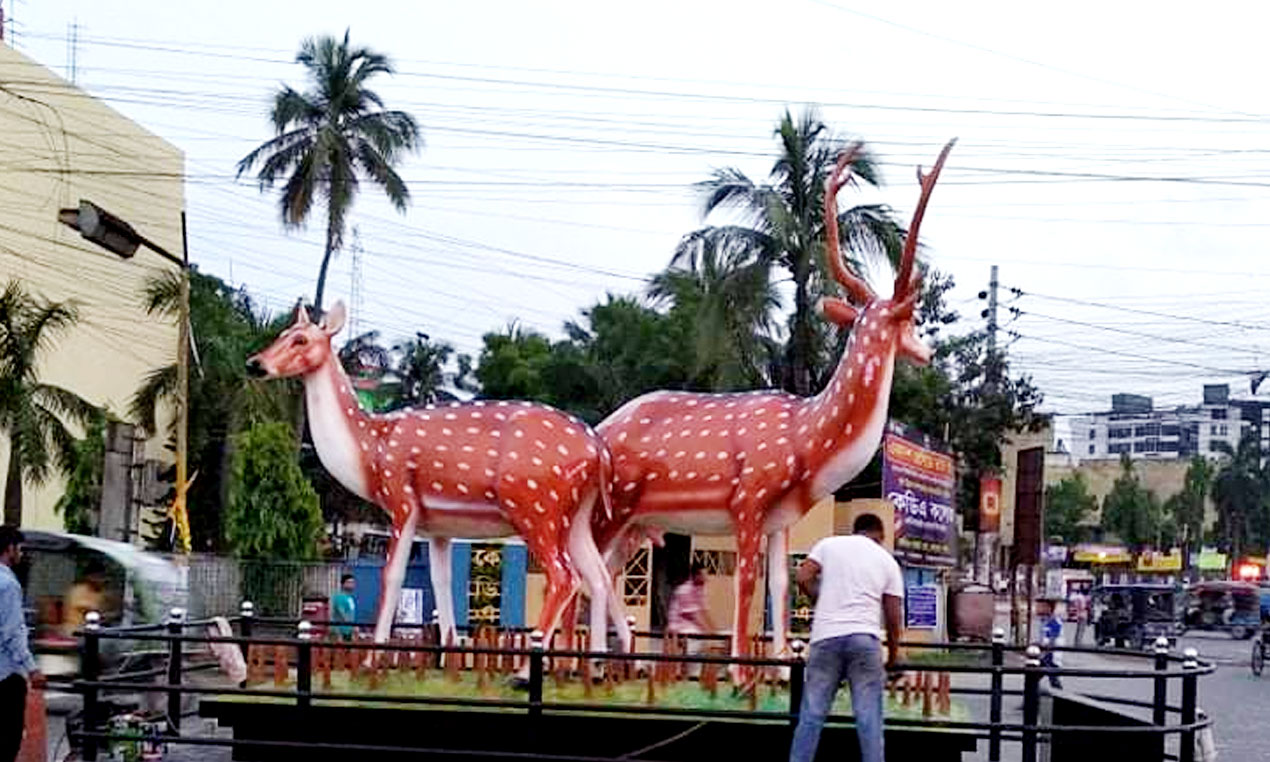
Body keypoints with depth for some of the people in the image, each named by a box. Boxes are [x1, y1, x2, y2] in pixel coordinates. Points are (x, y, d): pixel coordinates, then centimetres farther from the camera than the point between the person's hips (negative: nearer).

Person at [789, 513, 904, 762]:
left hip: (826, 636, 0)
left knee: (812, 714, 3)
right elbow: (894, 617, 11)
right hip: (865, 638, 0)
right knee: (869, 718, 0)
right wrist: (893, 657, 22)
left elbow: (803, 578, 1)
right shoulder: (888, 561, 13)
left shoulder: (829, 544, 12)